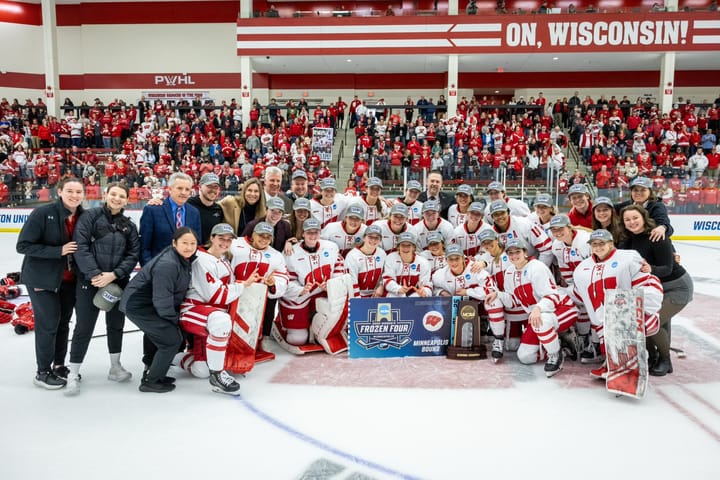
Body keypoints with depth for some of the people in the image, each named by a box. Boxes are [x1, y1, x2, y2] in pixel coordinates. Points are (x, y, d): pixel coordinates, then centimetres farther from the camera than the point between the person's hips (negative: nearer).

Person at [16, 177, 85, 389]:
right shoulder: (43, 213, -18)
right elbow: (23, 245, -18)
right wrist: (58, 251, -25)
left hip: (69, 280, 5)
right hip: (42, 279, -5)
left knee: (63, 322, 15)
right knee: (48, 323, 0)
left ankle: (59, 365, 32)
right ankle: (43, 372, 17)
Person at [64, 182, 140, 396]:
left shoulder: (129, 225, 7)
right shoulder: (90, 216, -4)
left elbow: (133, 254, 1)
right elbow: (80, 246, -13)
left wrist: (113, 274, -13)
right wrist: (95, 274, -19)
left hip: (118, 282, 4)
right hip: (89, 280, -4)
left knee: (116, 324, 13)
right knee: (84, 327, -1)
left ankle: (115, 367, 29)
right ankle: (73, 374, 10)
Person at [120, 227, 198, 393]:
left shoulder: (185, 259, 1)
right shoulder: (167, 265, -29)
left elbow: (179, 289, 14)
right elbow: (162, 301, -26)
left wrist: (177, 314, 9)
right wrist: (175, 319, -13)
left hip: (149, 304, 10)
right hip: (138, 306, -10)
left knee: (165, 336, 17)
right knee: (172, 339, -8)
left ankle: (152, 372, 32)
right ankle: (150, 382, 4)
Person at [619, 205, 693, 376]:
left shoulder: (657, 238, -25)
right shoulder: (630, 239, -4)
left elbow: (667, 269, -28)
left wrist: (651, 269, -45)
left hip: (677, 287, -7)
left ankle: (665, 361, 6)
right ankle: (651, 356, 19)